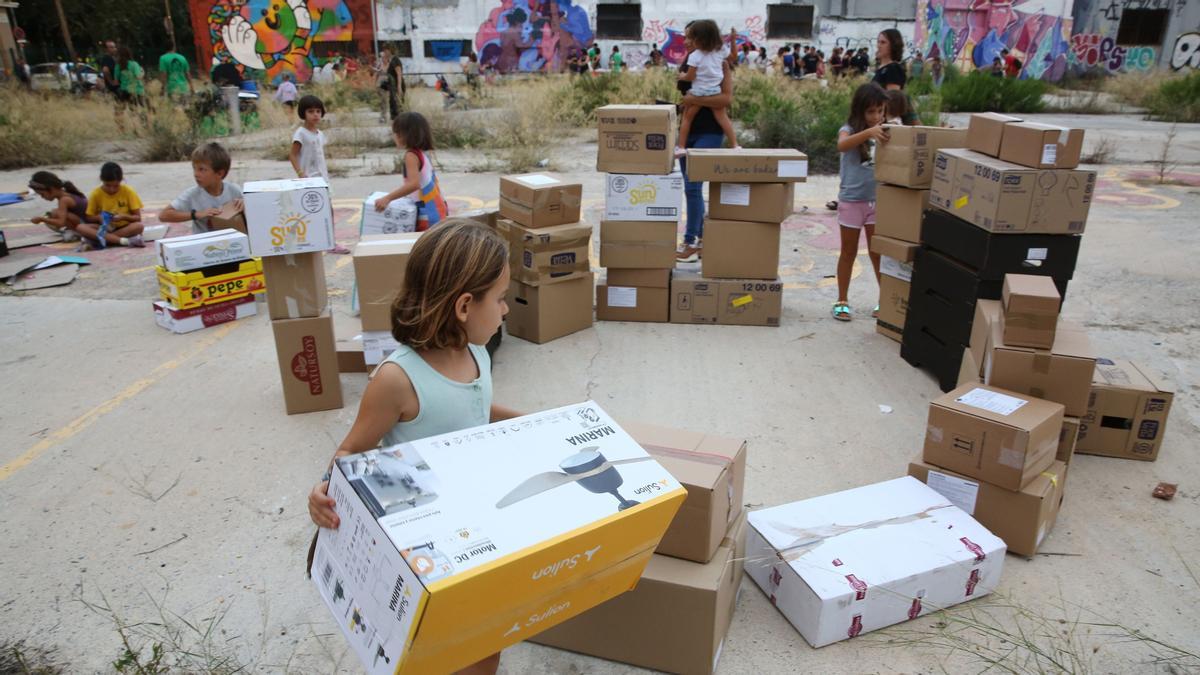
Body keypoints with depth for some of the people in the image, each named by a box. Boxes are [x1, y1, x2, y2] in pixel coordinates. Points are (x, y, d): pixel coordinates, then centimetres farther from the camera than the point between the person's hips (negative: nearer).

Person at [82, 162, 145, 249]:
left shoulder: (128, 192, -7)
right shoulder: (96, 194, -3)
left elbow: (138, 218, -6)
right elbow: (88, 218, 3)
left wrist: (124, 216, -25)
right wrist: (98, 217, -18)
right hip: (104, 228, 2)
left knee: (138, 226, -34)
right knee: (80, 227, -26)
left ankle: (96, 241, -30)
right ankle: (125, 241, -38)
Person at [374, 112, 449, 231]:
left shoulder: (411, 155, -15)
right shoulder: (422, 153, 12)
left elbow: (414, 184, -29)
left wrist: (388, 198, -28)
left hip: (429, 217, -9)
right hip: (437, 212, 9)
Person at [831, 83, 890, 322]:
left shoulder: (884, 132, 4)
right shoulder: (849, 129, -8)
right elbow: (842, 145, -32)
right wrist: (869, 132, -44)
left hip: (878, 200, 3)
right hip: (851, 200, -3)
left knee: (879, 252, 11)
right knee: (849, 252, 8)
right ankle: (842, 301, 18)